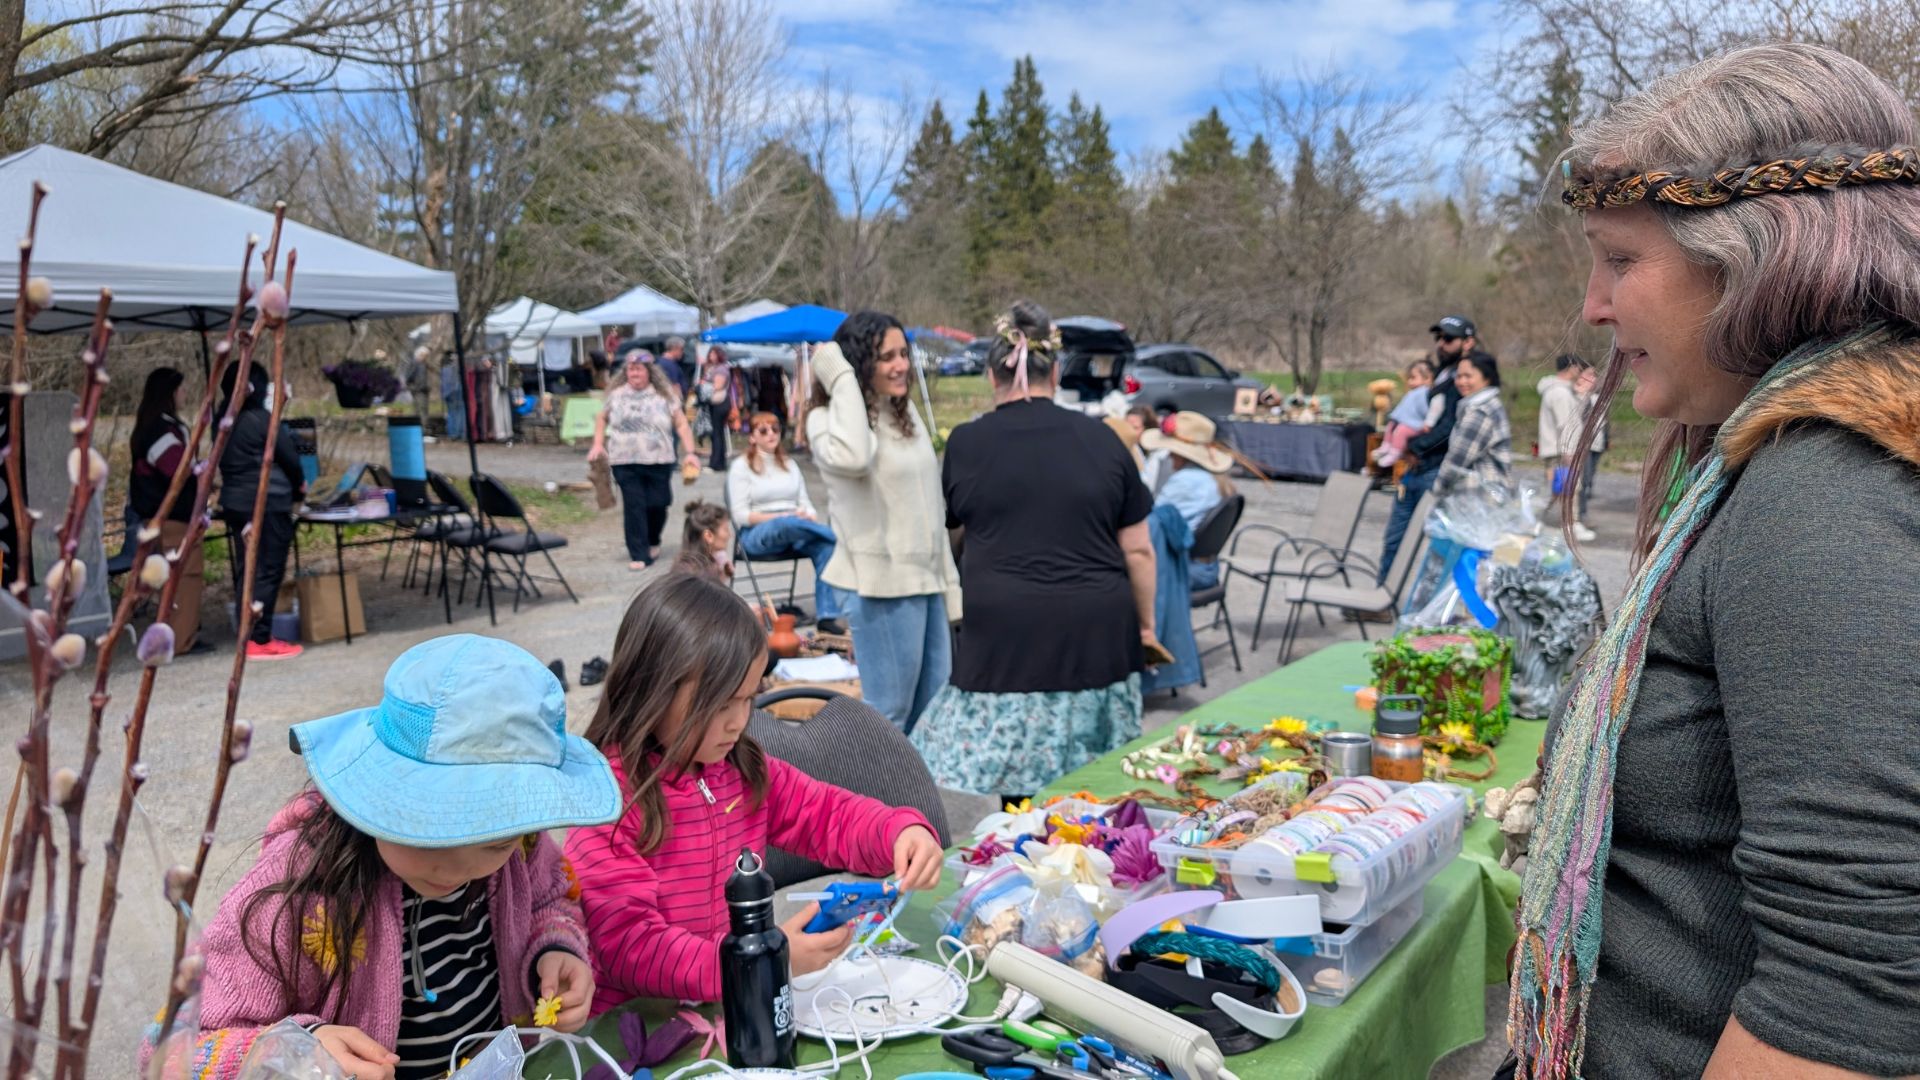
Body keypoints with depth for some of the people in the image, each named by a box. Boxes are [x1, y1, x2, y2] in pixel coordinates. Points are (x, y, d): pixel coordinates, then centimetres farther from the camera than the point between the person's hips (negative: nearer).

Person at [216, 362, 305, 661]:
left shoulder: (224, 421, 9)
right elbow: (288, 456, -8)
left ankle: (248, 636, 17)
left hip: (234, 503, 8)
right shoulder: (262, 419, -14)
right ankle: (261, 640, -2)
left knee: (245, 570, 12)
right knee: (268, 571, -3)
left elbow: (228, 462, 14)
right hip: (268, 505, -8)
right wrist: (299, 484, 12)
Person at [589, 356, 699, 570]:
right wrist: (598, 444, 11)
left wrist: (690, 452, -5)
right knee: (633, 507, -6)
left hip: (659, 461, 0)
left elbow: (681, 424, 4)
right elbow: (602, 418, 23)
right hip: (625, 462, 0)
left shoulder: (664, 395, 4)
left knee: (657, 505, 4)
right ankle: (639, 555, -1)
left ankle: (653, 542, 32)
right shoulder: (616, 395, 9)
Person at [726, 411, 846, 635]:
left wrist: (810, 518, -11)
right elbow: (740, 515, -4)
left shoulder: (790, 464, 20)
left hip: (795, 536, 4)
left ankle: (828, 615, -37)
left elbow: (805, 504, 15)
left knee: (824, 546, -31)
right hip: (757, 535, -4)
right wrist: (780, 517, -17)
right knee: (790, 523, -40)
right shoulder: (741, 466, 5)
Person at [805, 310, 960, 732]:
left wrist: (949, 579, 17)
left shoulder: (906, 413, 13)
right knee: (888, 715, -1)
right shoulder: (829, 419, -11)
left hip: (927, 578, 8)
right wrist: (842, 378, -24)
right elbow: (851, 459, -37)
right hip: (881, 584, -8)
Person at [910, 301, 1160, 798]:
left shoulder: (967, 442, 2)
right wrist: (1145, 624, 19)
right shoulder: (1101, 439, 5)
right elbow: (1138, 550, 7)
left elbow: (949, 524, 18)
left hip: (1008, 633, -2)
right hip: (1097, 635, 2)